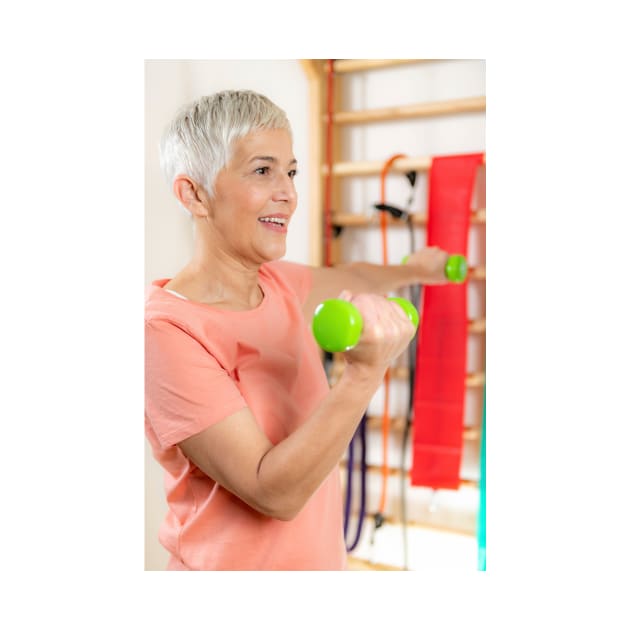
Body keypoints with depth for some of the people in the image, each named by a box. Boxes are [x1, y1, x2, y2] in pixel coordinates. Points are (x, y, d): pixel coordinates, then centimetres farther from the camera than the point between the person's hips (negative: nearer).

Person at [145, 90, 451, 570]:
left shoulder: (279, 283, -2)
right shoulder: (165, 330, -23)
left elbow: (346, 280, 22)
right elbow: (275, 494, -25)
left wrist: (409, 271, 36)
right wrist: (364, 373, -33)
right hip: (230, 561, -7)